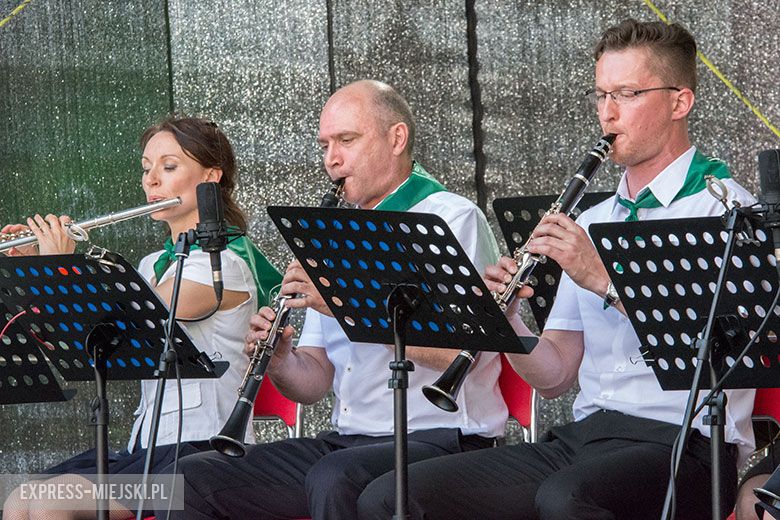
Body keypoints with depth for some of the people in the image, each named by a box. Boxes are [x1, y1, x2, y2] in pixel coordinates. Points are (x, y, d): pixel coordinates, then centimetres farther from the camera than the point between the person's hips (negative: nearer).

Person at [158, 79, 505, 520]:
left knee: (333, 479, -37)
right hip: (346, 442, 7)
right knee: (192, 478, -8)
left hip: (441, 440, -7)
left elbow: (459, 350, -20)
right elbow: (316, 384, 16)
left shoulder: (454, 219, -3)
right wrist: (279, 360, -6)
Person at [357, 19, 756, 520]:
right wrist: (504, 318, -3)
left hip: (682, 445, -7)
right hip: (583, 438, 7)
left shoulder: (723, 206, 0)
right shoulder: (593, 222, 21)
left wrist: (604, 277, -20)